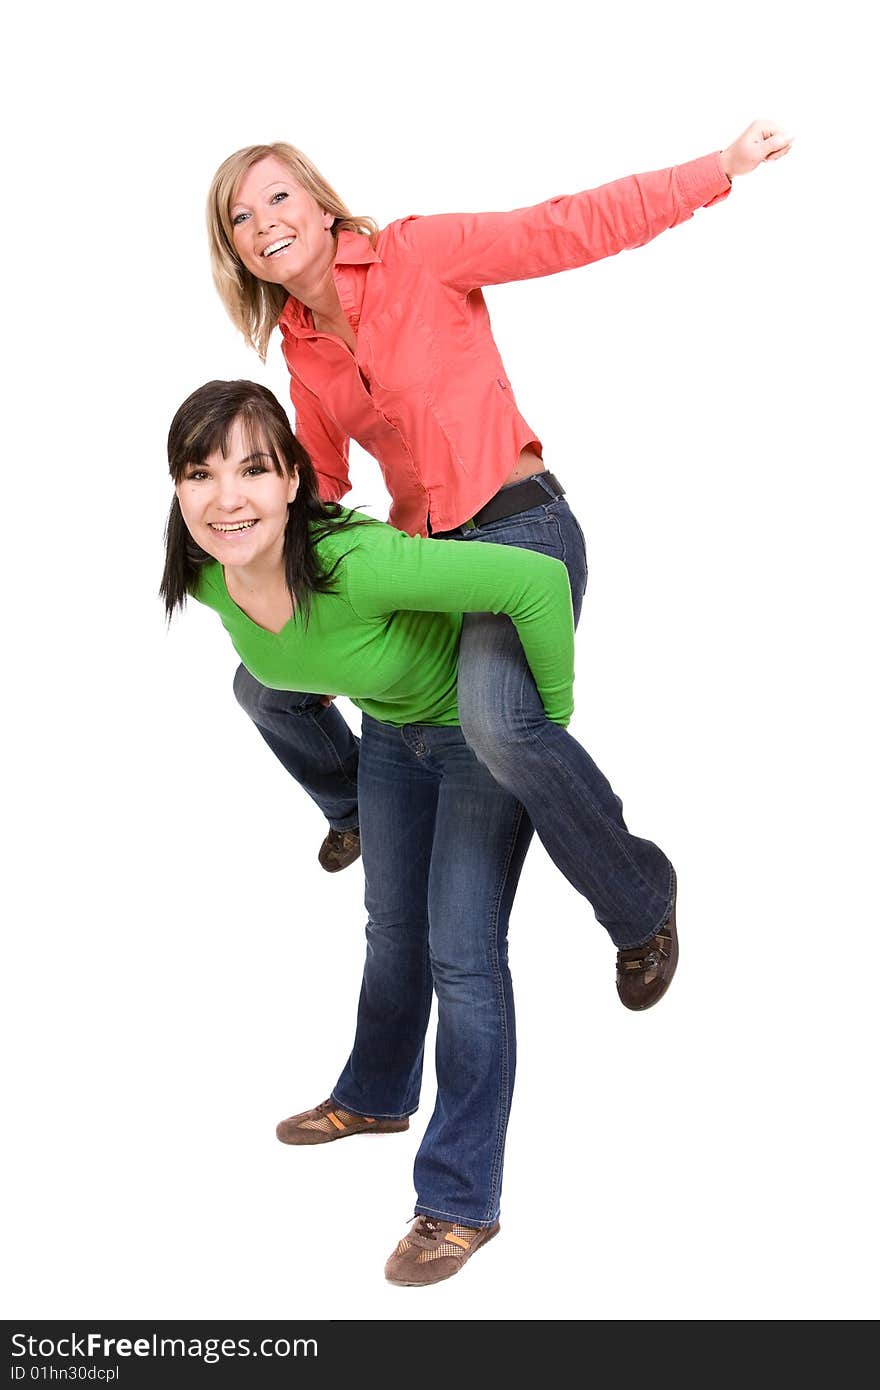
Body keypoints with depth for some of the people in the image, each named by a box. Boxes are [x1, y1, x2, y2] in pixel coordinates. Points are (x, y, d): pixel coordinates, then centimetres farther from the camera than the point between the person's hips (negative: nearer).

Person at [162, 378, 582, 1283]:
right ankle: (377, 1098, 46)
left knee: (461, 954, -7)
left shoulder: (358, 565, -42)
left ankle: (462, 1201, 3)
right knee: (393, 930, 22)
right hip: (391, 728, 6)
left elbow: (538, 580, -39)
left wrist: (554, 722, -28)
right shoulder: (208, 581, -21)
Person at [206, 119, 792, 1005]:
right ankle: (358, 806, 43)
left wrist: (724, 166, -12)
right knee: (263, 684, 14)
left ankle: (639, 904, -12)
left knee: (495, 717, -34)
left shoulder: (416, 255, -9)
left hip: (518, 525, -7)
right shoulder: (300, 348, 9)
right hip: (419, 547, 8)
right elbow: (318, 475, 21)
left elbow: (572, 229, -10)